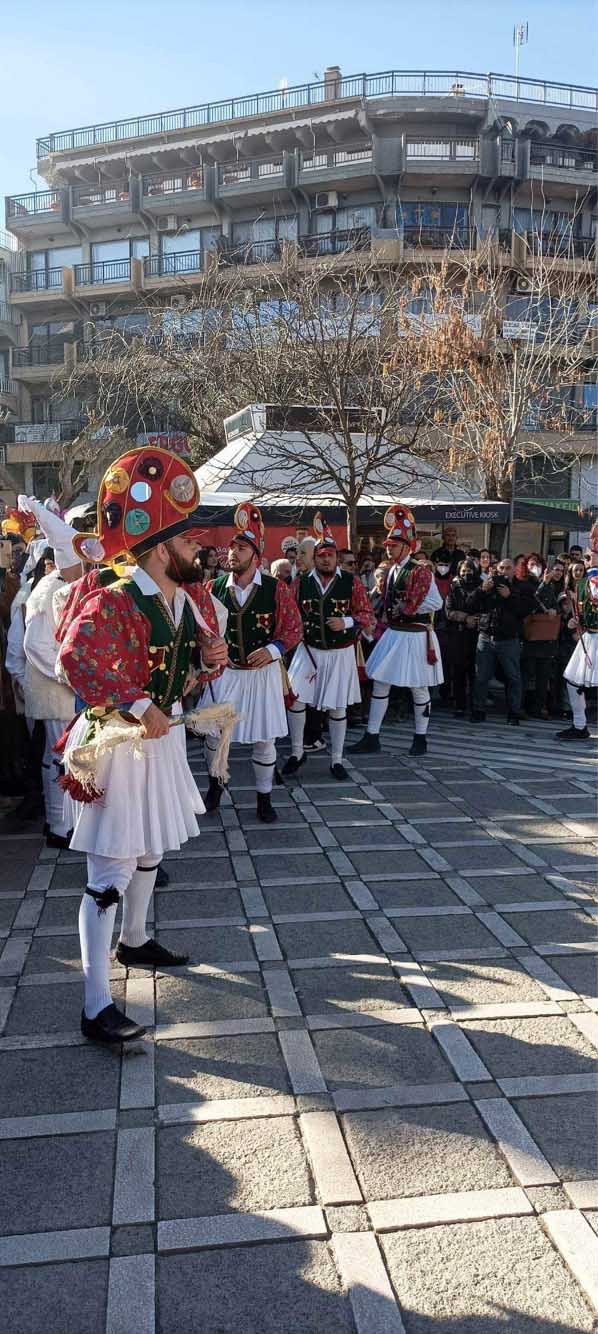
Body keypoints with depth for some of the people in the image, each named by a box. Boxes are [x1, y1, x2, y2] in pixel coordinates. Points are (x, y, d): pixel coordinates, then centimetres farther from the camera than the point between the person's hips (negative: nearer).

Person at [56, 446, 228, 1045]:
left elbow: (202, 644, 18)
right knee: (111, 870, -7)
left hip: (162, 735, 9)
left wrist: (212, 653, -6)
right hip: (118, 743, -9)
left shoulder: (190, 598, 3)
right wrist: (138, 708, -38)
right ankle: (97, 1007, -2)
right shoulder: (113, 602, -24)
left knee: (148, 847, 24)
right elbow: (77, 658, -37)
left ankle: (134, 942, 47)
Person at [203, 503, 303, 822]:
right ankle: (215, 784, 35)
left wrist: (272, 650, -18)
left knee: (264, 739, 6)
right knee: (213, 732, 8)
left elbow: (294, 628, -3)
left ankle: (264, 798, 23)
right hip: (224, 673, 2)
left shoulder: (276, 589, -7)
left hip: (263, 672, -1)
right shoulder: (215, 587, -1)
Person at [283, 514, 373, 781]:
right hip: (308, 651, 1)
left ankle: (336, 760, 18)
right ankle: (297, 752, 16)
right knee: (295, 699, -4)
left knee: (337, 707, 6)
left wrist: (346, 622, -19)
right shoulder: (301, 582, 0)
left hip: (340, 653, -1)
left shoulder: (352, 582, -4)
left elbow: (367, 616, -2)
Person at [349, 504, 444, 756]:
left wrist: (405, 609, -16)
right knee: (380, 684, 6)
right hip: (393, 634, 8)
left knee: (418, 688, 4)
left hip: (415, 636, -8)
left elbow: (436, 603, -20)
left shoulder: (420, 572, -14)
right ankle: (372, 737, 13)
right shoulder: (391, 571, 10)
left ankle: (420, 738, 18)